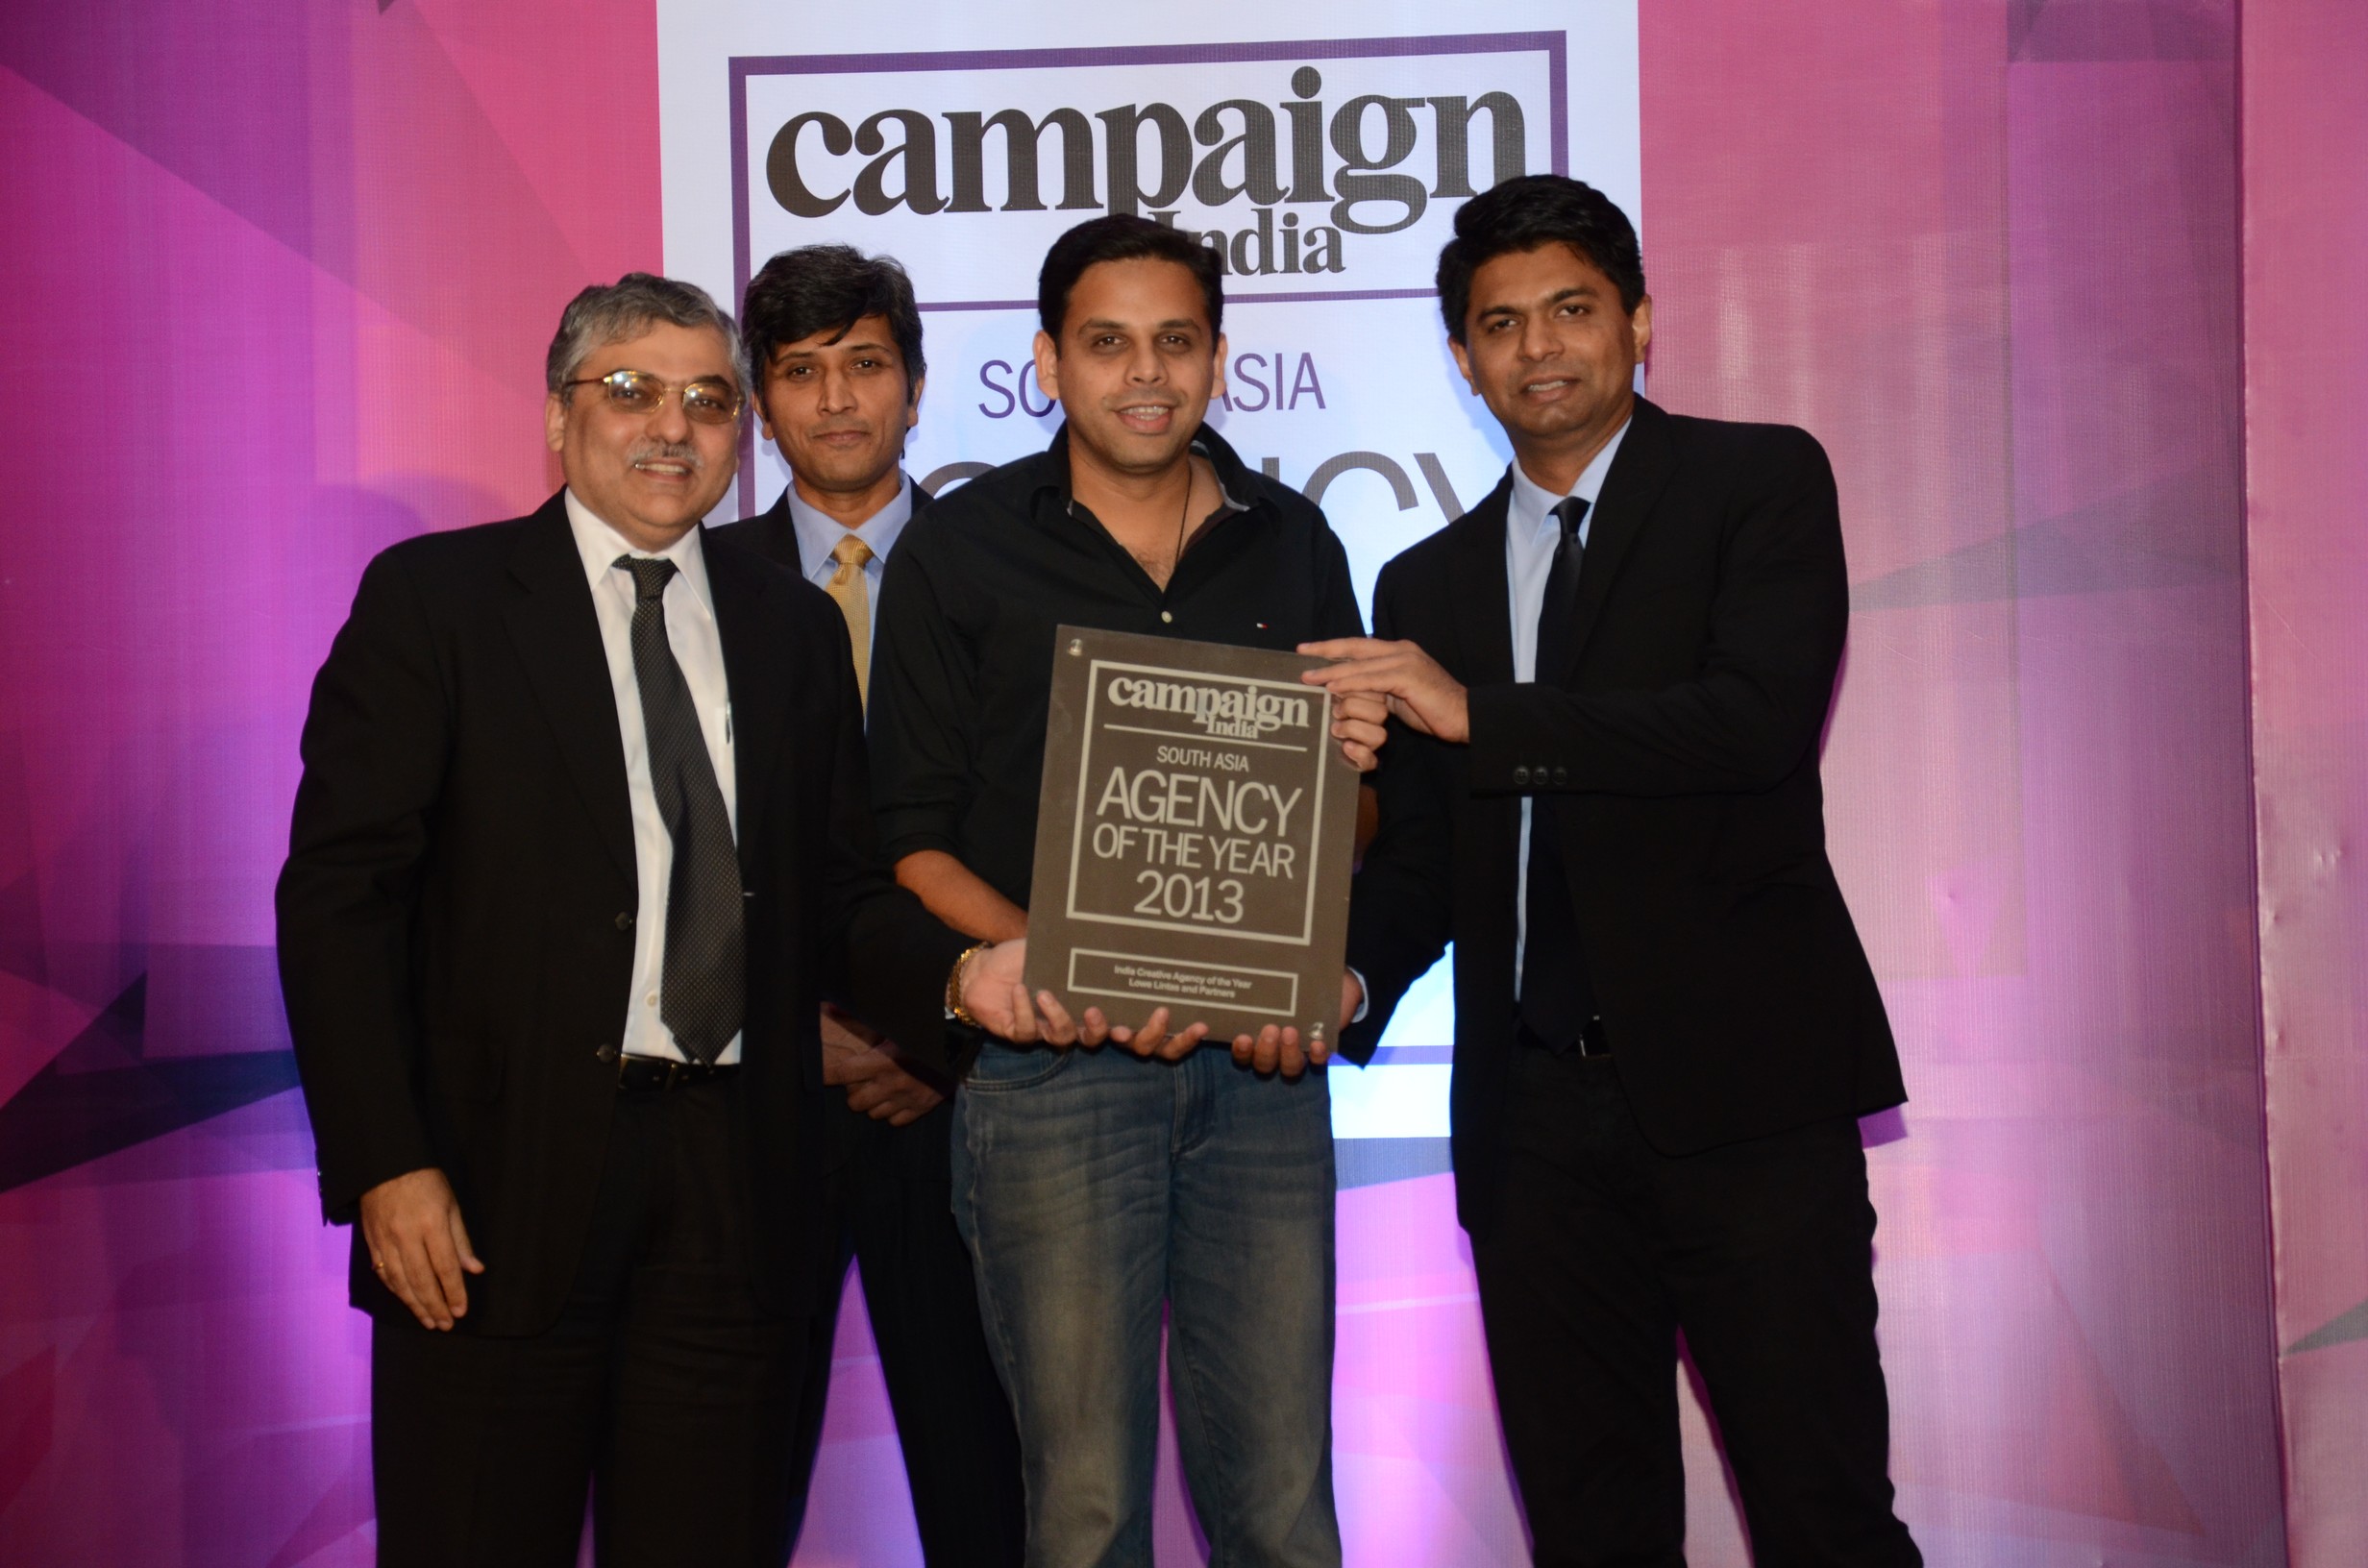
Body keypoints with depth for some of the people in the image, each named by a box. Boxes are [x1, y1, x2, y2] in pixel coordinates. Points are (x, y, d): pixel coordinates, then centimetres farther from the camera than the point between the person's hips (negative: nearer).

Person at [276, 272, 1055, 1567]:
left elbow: (834, 898, 14)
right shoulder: (431, 598, 1)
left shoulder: (794, 626, 13)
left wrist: (957, 975, -7)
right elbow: (339, 893, -4)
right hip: (502, 1177, -3)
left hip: (733, 1178, 4)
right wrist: (384, 1166, -12)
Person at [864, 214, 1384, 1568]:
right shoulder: (961, 552, 2)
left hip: (1260, 1068, 3)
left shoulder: (1293, 543, 11)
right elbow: (913, 842, 0)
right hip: (1054, 1073, -2)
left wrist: (1350, 768, -5)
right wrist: (1056, 966, -16)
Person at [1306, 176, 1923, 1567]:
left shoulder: (1759, 482, 3)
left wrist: (1480, 712, -16)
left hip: (1738, 1084, -4)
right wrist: (1350, 983, -3)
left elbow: (1764, 720, -14)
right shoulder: (1427, 584, 17)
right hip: (1534, 1113, 4)